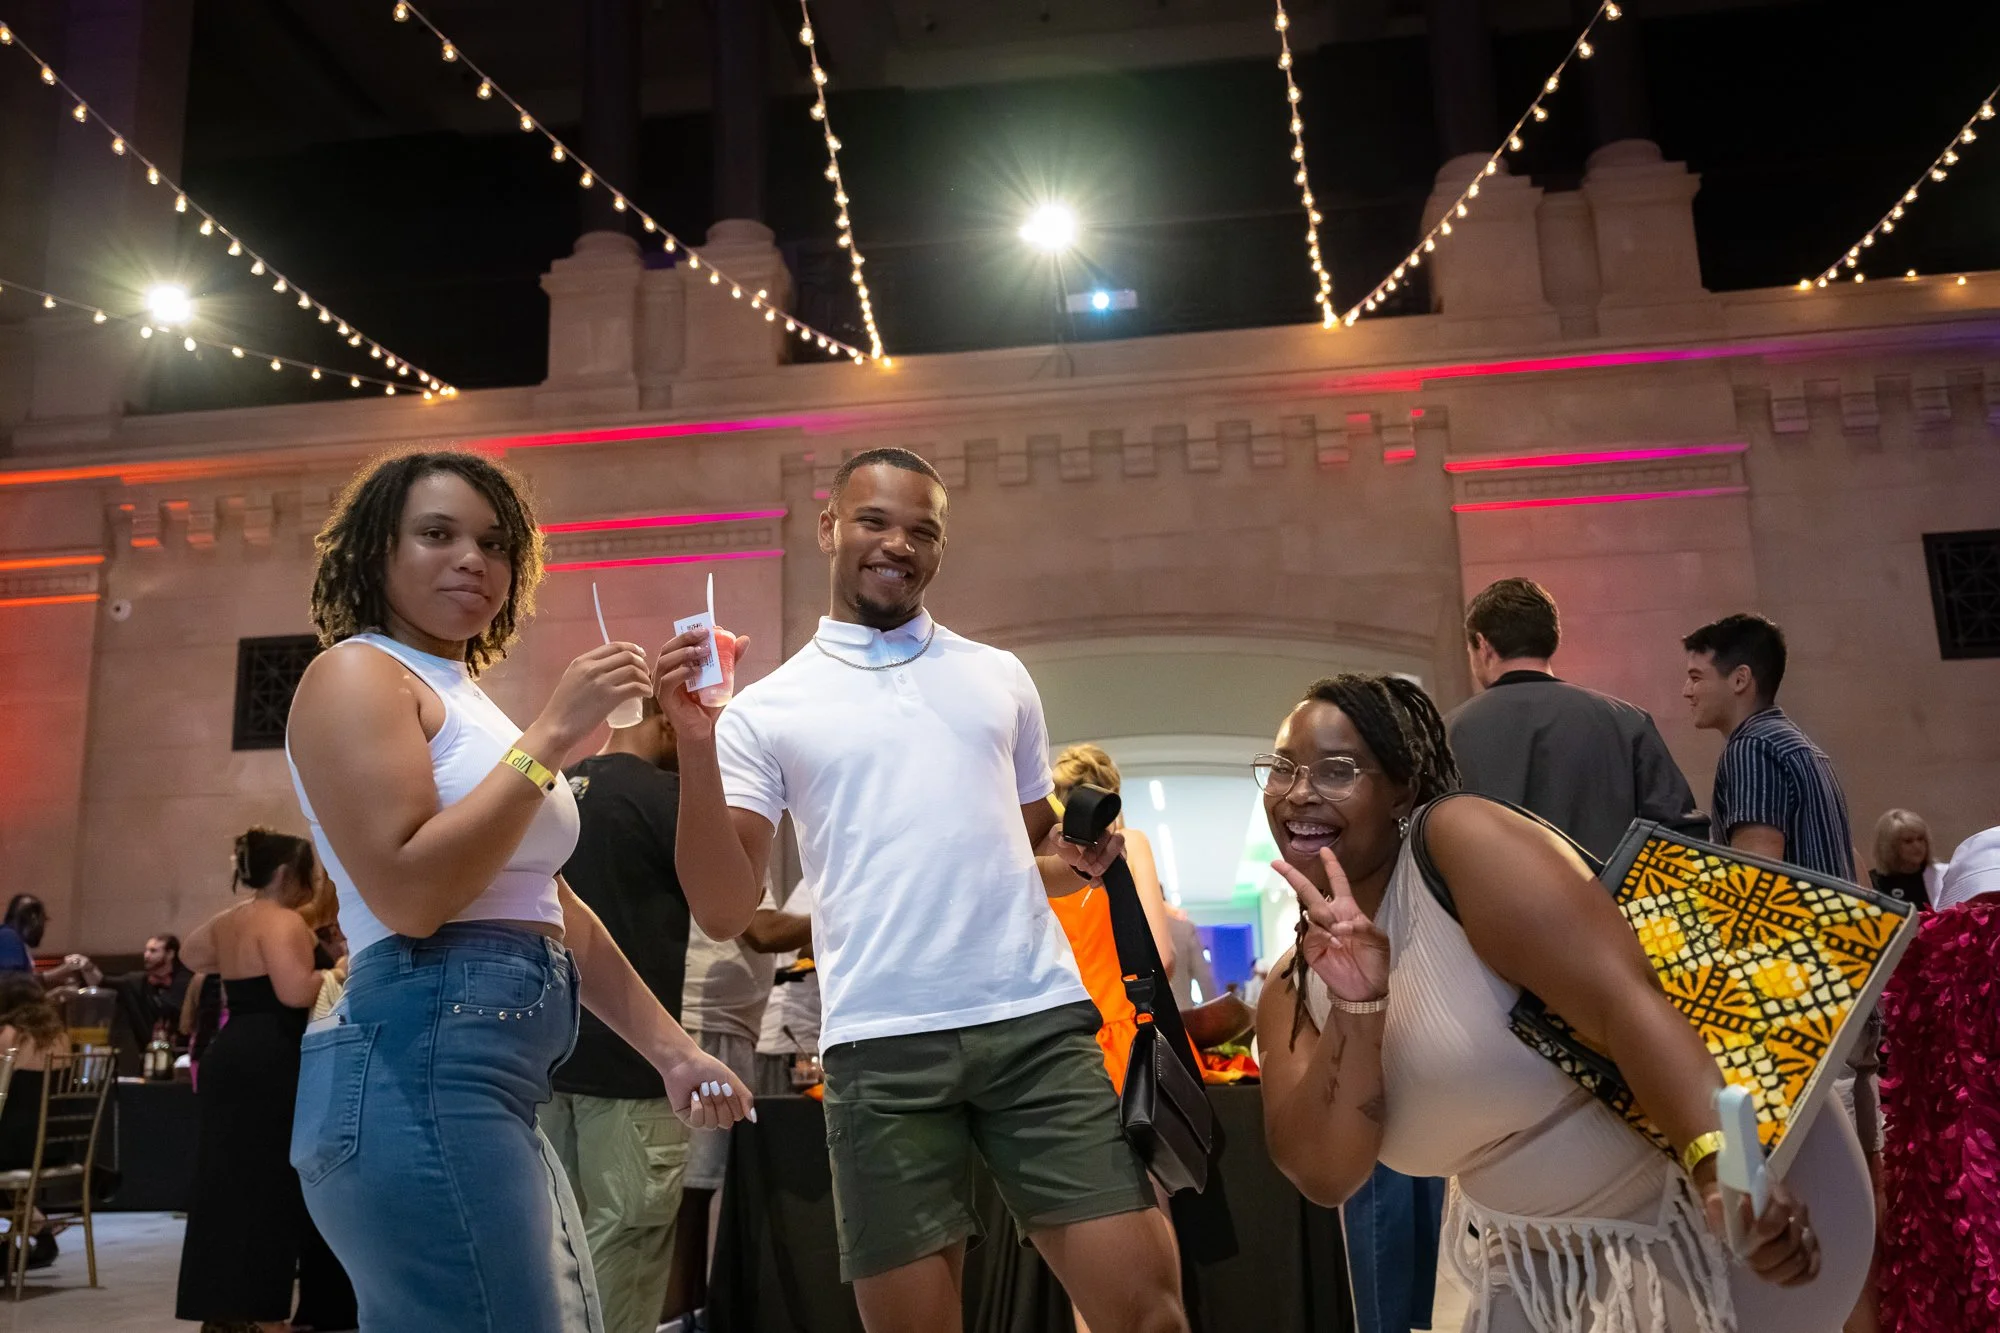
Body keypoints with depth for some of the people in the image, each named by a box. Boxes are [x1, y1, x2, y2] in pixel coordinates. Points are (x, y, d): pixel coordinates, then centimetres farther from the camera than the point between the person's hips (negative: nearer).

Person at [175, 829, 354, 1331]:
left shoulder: (229, 922, 14)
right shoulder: (283, 921, -14)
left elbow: (192, 951, 36)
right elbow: (295, 993, -26)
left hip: (228, 1057, 9)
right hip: (271, 1065, -9)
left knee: (228, 1179, 12)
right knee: (270, 1183, -3)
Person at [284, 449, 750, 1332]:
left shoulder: (468, 703, 23)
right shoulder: (357, 673, -4)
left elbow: (554, 912, 22)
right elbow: (408, 893, -18)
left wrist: (669, 1049, 18)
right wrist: (550, 738, -16)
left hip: (500, 1087, 10)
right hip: (420, 1067, -9)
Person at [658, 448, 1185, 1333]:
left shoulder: (1000, 676, 14)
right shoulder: (766, 709, 5)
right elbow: (724, 912, -2)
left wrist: (1083, 843, 1)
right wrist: (695, 745, -13)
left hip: (1038, 1020, 2)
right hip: (883, 1044, -1)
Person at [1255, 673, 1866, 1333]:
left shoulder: (1461, 839, -21)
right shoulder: (1292, 992, -2)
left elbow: (1625, 998, -31)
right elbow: (1325, 1175, -13)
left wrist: (1724, 1161, -44)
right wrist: (1357, 1009, -25)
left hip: (1696, 1201, -5)